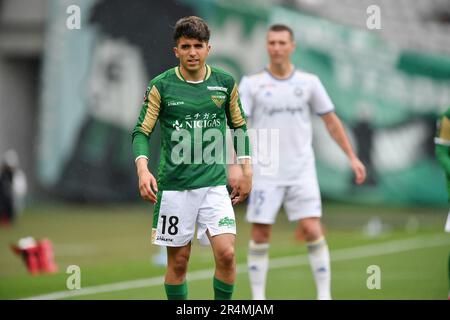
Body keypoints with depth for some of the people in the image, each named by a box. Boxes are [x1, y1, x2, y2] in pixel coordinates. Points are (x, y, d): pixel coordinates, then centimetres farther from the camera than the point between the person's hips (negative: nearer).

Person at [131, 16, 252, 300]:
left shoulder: (225, 83, 5)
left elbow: (239, 126, 17)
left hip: (215, 184, 1)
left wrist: (246, 171, 11)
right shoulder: (161, 86, -2)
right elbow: (142, 131, 1)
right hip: (173, 186, -1)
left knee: (226, 253, -13)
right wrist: (143, 168, -16)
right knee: (178, 261, 3)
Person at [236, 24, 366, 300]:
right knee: (260, 236, 0)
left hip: (302, 172, 1)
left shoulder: (309, 82, 4)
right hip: (265, 172, -1)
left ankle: (324, 293, 0)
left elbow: (331, 121, 12)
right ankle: (258, 296, 9)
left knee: (312, 231, -9)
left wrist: (352, 157, 8)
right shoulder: (252, 84, -1)